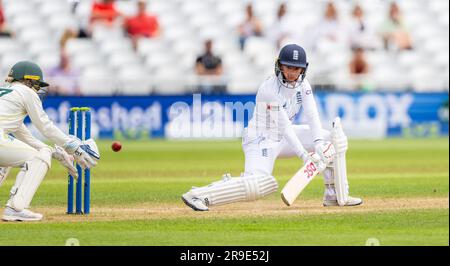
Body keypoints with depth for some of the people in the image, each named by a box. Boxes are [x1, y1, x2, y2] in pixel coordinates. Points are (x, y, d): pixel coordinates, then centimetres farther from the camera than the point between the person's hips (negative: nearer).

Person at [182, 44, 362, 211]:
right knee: (259, 185, -34)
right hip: (261, 140, -9)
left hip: (284, 138, 9)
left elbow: (312, 115, -11)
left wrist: (319, 143, -28)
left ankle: (335, 195, 8)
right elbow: (284, 126, -29)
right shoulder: (269, 89, -25)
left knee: (336, 140, 4)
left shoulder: (302, 83, -2)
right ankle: (198, 195, -30)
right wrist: (304, 155, -36)